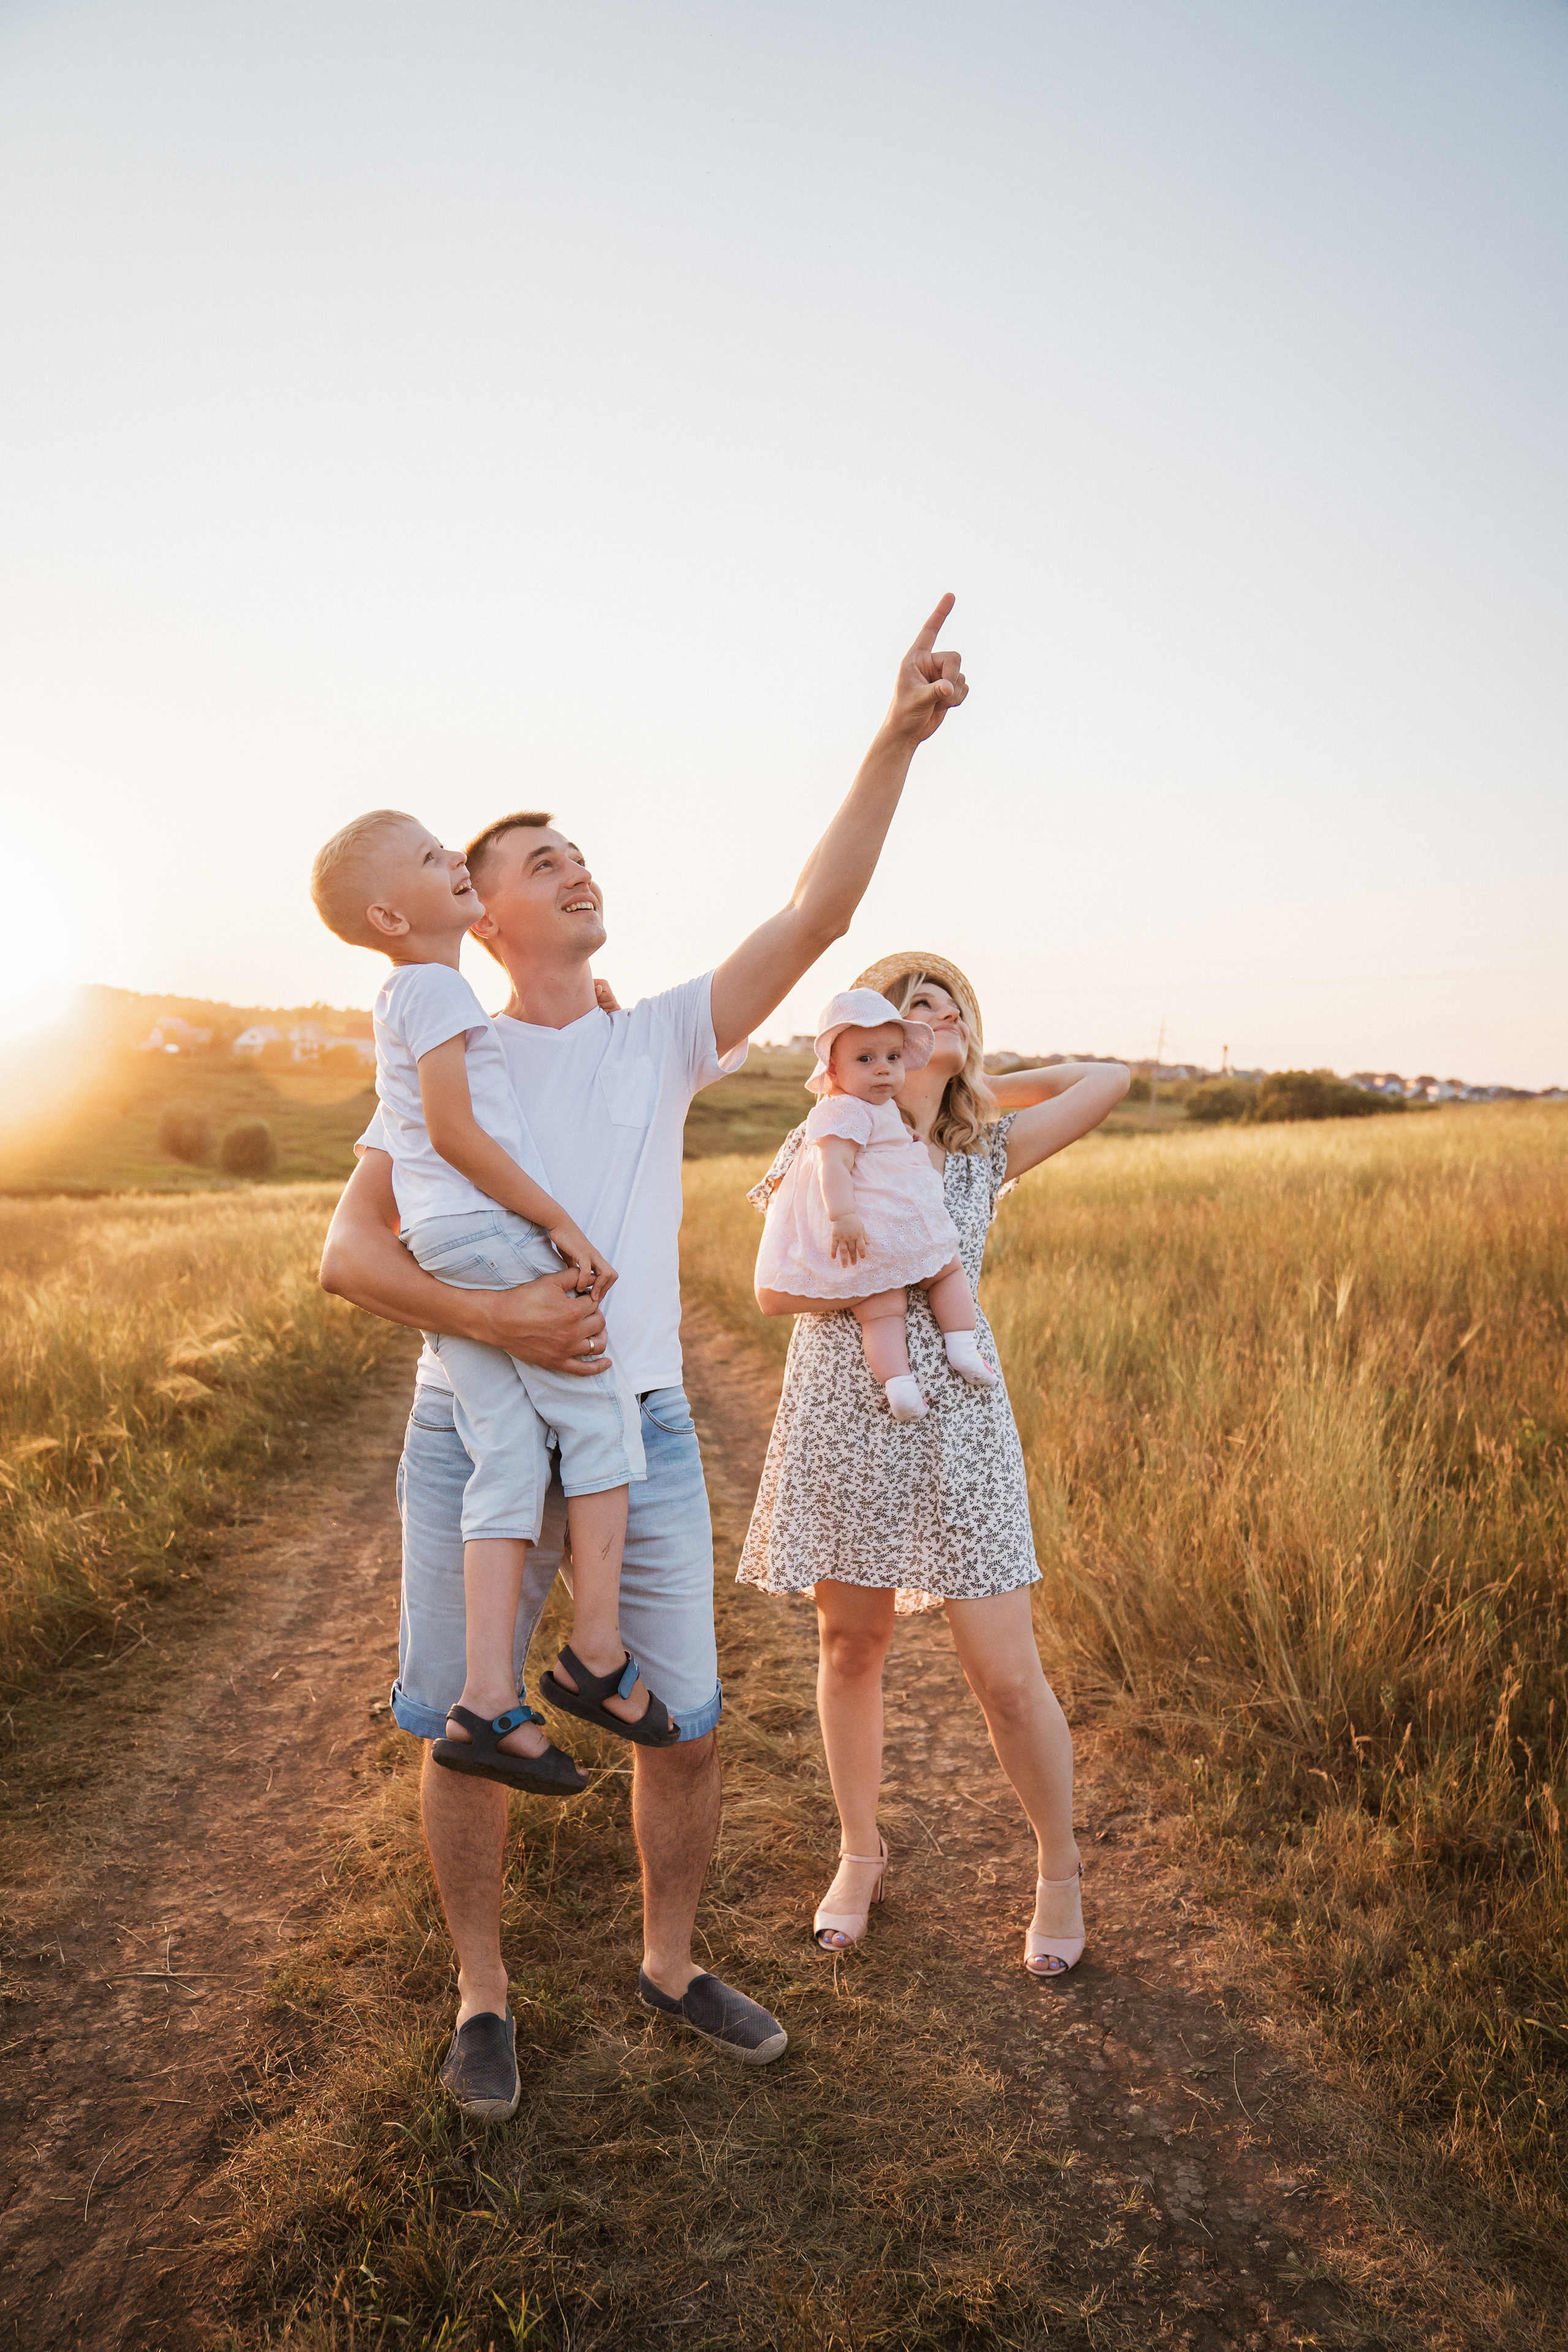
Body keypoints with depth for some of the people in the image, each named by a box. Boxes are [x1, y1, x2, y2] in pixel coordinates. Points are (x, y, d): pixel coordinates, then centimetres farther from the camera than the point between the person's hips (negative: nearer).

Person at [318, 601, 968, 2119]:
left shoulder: (663, 1039, 5)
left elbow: (815, 917, -6)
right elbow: (347, 1255, -6)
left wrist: (897, 739, -14)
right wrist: (492, 1317, -23)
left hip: (642, 1440, 2)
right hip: (471, 1439, -1)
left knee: (684, 1726, 9)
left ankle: (671, 1966, 35)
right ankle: (482, 1997, 33)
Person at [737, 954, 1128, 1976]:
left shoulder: (987, 1150, 5)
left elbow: (1108, 1078, 5)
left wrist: (978, 1084, 8)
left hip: (956, 1424, 0)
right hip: (841, 1420, 0)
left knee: (1007, 1673, 1)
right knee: (851, 1644, 12)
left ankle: (1061, 1872, 25)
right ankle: (861, 1853, 35)